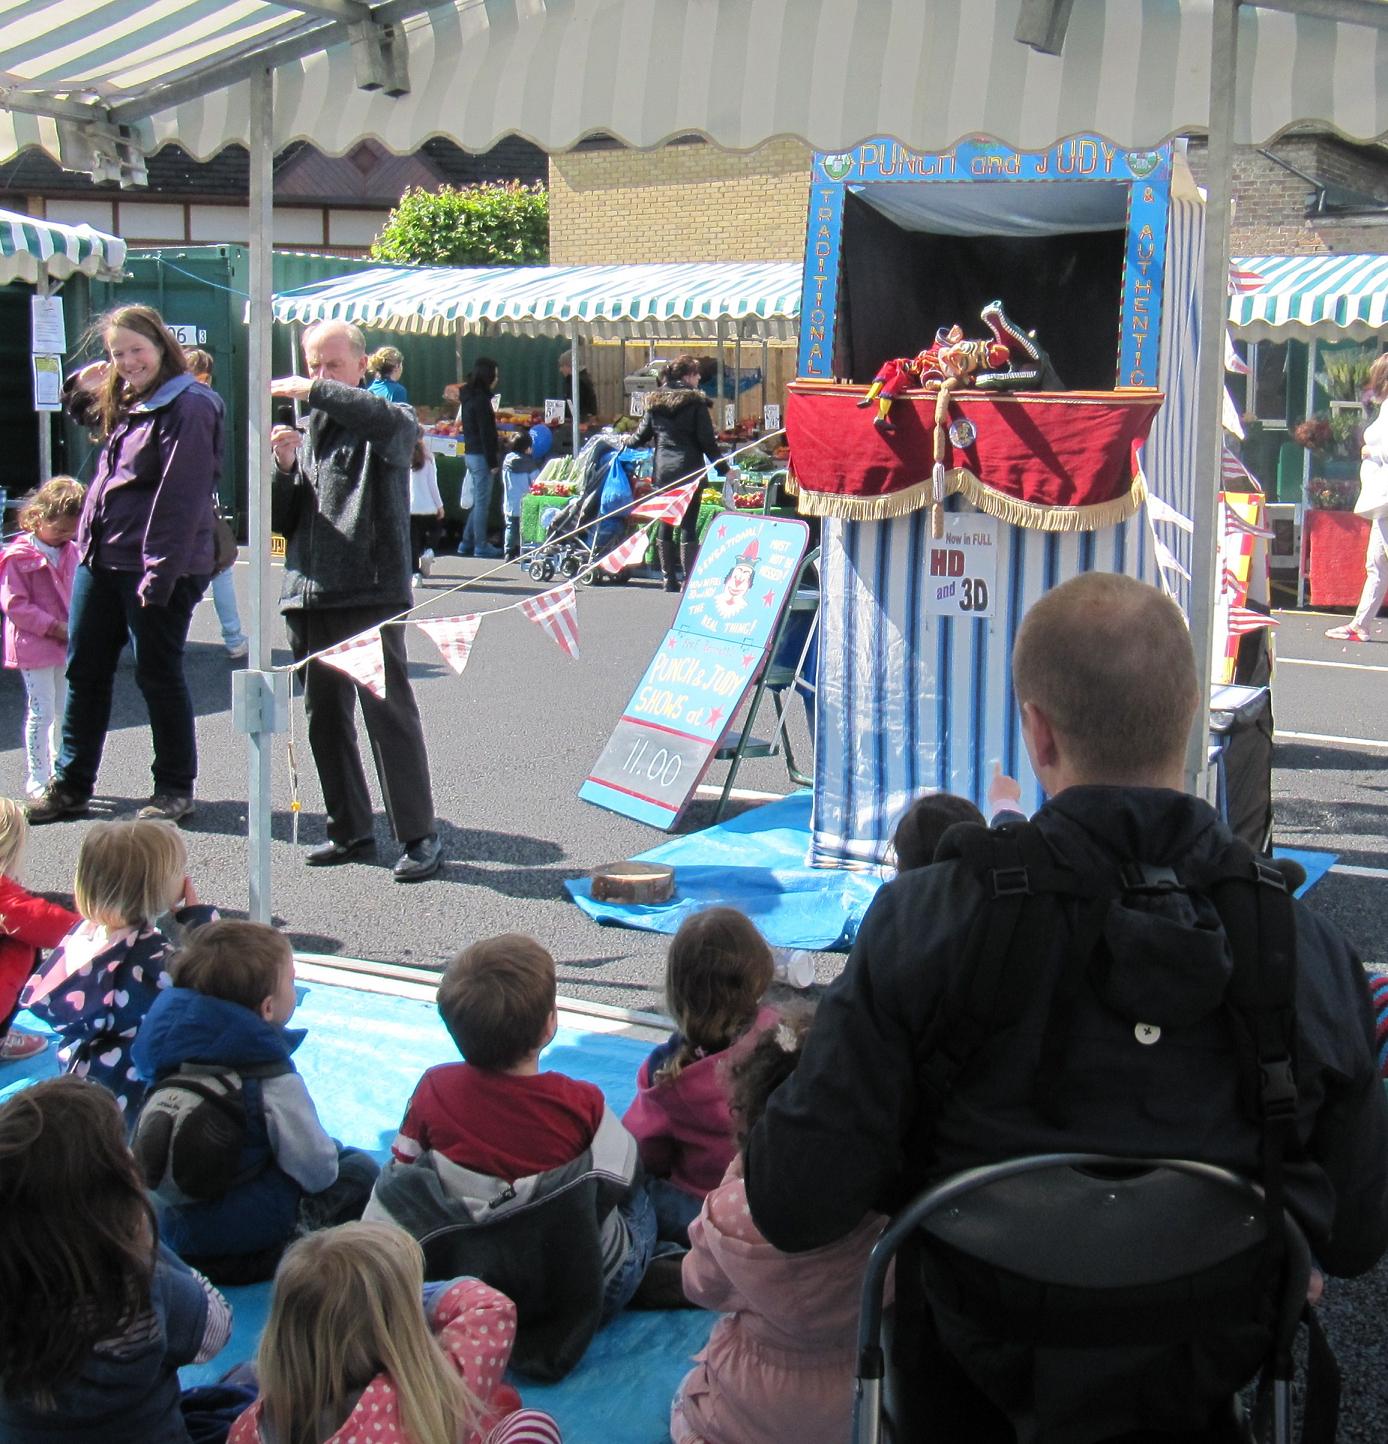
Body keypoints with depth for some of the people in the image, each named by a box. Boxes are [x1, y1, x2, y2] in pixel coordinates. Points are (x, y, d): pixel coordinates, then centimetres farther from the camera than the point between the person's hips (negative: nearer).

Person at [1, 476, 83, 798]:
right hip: (34, 646, -7)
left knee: (68, 710, 13)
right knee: (41, 711, -4)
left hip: (66, 644, 7)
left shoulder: (71, 552, 7)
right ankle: (37, 779, 5)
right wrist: (54, 627, -20)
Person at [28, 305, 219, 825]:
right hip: (100, 558, 9)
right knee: (84, 670, 13)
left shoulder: (188, 407, -14)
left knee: (157, 675, 2)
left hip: (155, 566, -9)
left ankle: (175, 788, 16)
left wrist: (159, 574, -23)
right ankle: (71, 785, 23)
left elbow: (181, 498, -20)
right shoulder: (125, 404, 13)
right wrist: (83, 387, 13)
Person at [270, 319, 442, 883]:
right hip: (309, 595, 7)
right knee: (325, 717, 11)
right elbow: (282, 521, 15)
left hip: (371, 593, -6)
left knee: (388, 713, -7)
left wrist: (314, 392, -24)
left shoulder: (388, 427, -1)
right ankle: (349, 830, 23)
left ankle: (420, 835, 1)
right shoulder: (308, 432, 17)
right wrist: (285, 468, -4)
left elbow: (390, 419, -28)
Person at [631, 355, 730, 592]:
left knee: (665, 525, 10)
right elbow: (707, 441, -8)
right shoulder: (696, 402, -6)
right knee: (689, 527, -2)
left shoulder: (655, 401, 7)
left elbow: (642, 436, 12)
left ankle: (669, 579, 13)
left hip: (661, 472, 4)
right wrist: (723, 469, -1)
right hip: (689, 471, -4)